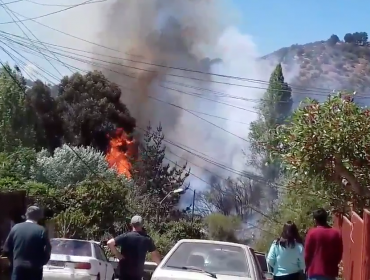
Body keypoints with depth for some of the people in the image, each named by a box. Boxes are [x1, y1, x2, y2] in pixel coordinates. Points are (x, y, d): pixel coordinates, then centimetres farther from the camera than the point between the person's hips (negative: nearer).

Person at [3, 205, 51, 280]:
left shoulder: (15, 228, 2)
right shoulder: (41, 231, -8)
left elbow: (6, 249, 6)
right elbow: (47, 251, -6)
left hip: (18, 268, 3)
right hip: (34, 270, -3)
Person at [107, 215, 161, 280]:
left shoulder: (125, 237, -8)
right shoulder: (147, 239, 0)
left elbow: (109, 243, -18)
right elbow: (155, 255, 7)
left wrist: (118, 255, -7)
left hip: (125, 271, -2)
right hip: (138, 272, 2)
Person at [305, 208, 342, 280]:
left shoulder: (312, 233, -7)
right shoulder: (336, 233, 4)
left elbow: (307, 254, -2)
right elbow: (339, 254, 9)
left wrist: (308, 267, 13)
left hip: (315, 272, -3)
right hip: (330, 272, 3)